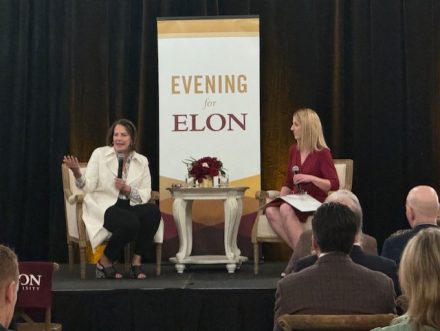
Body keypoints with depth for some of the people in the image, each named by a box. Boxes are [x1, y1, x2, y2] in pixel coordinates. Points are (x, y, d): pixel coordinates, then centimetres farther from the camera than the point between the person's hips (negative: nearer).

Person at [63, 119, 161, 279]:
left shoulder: (142, 161, 9)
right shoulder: (100, 154, 1)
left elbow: (146, 194, 4)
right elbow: (88, 187, -6)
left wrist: (128, 189, -15)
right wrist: (77, 173, -26)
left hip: (129, 208, 4)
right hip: (104, 207, -4)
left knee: (153, 211, -28)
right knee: (131, 223, -34)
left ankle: (136, 262, -14)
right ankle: (105, 262, -8)